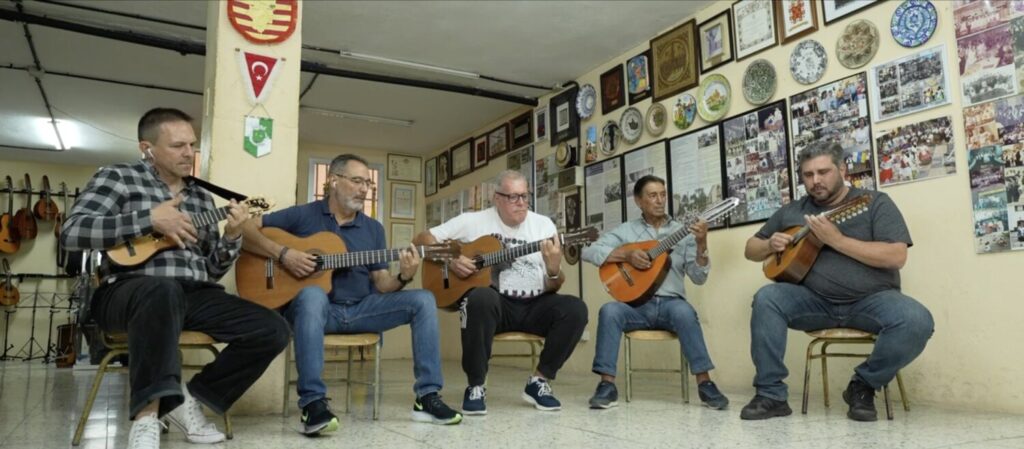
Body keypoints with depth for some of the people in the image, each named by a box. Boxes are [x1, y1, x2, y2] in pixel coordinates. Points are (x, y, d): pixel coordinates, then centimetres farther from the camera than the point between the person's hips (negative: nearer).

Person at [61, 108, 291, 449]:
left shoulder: (202, 197, 21)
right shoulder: (119, 177, 6)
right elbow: (71, 233, -10)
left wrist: (232, 237, 0)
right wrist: (150, 219, -14)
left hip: (194, 295, 6)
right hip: (131, 291, -5)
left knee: (274, 330, -14)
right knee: (164, 290, -43)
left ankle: (191, 397, 1)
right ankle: (147, 415, -31)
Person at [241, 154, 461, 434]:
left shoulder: (374, 228, 12)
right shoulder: (302, 215, 1)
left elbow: (381, 284, 9)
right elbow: (246, 229, -4)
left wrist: (403, 277, -14)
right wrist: (282, 253, -19)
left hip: (360, 309, 5)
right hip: (315, 306, -4)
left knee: (423, 300, -12)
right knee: (313, 295, -41)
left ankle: (427, 397, -13)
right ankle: (312, 402, -38)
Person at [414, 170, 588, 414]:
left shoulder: (543, 224, 5)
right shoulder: (473, 221, 1)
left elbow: (552, 288, 3)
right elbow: (422, 238, 4)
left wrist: (554, 270, -22)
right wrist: (450, 260, -13)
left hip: (534, 305, 3)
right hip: (495, 303, -2)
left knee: (575, 309, -24)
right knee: (481, 298, -38)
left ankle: (538, 381, -5)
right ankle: (476, 386, -18)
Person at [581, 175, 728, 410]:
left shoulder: (683, 232, 10)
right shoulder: (626, 230, 9)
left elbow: (698, 278, 3)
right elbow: (589, 252, -3)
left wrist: (701, 245, -14)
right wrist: (627, 254, -14)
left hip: (670, 303, 0)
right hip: (636, 304, 0)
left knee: (684, 311, -35)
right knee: (610, 310, -31)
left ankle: (705, 384, -26)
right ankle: (607, 385, -24)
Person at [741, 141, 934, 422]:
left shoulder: (875, 203, 1)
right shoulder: (791, 211, 11)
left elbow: (897, 257, -12)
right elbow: (751, 250, 18)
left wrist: (836, 240, -19)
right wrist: (770, 245, -6)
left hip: (871, 299, -2)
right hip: (815, 300, 2)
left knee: (917, 321, -31)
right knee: (767, 298, -25)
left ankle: (864, 385, -5)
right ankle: (771, 394, -17)